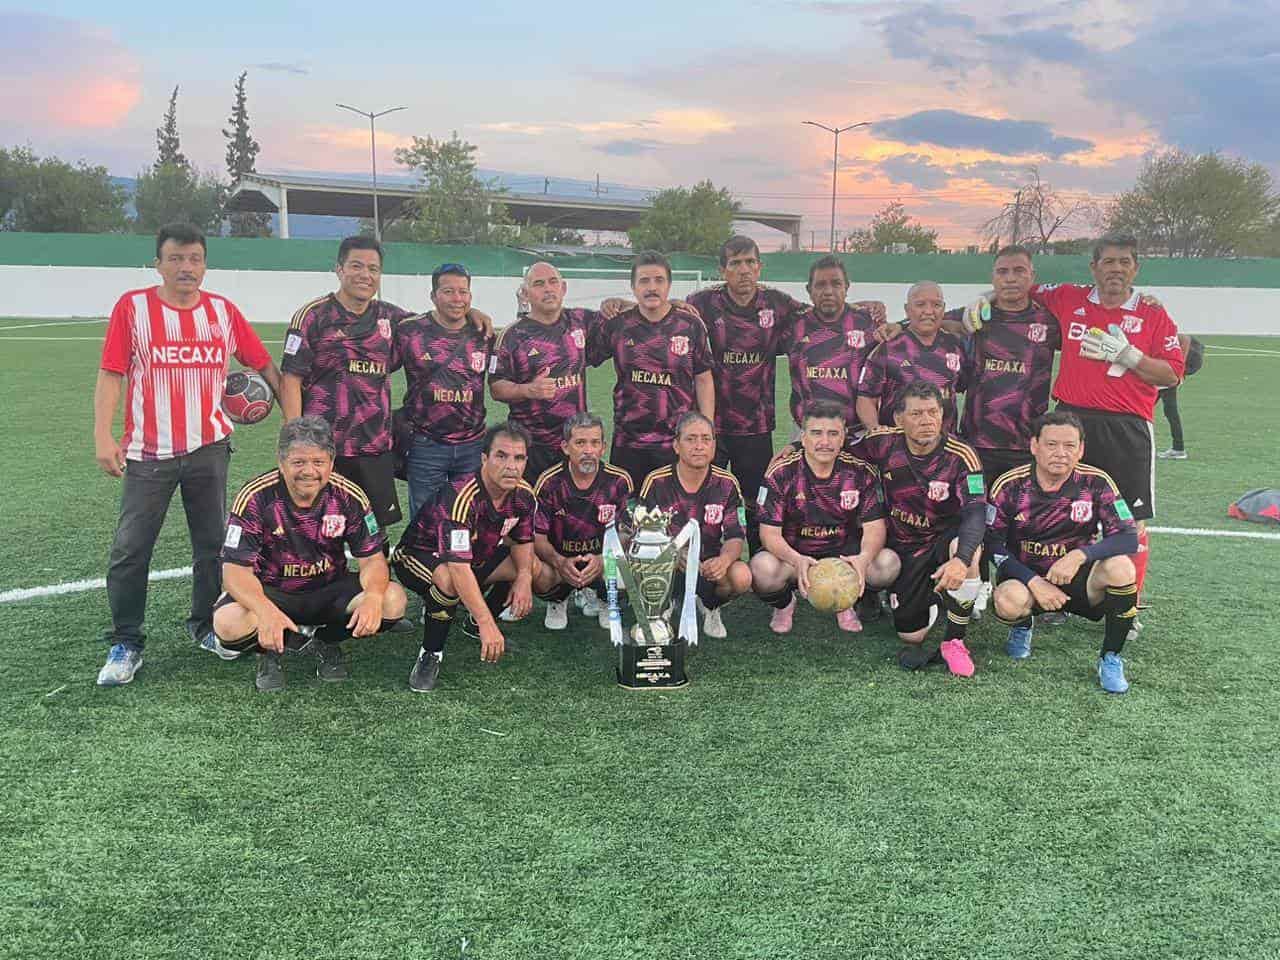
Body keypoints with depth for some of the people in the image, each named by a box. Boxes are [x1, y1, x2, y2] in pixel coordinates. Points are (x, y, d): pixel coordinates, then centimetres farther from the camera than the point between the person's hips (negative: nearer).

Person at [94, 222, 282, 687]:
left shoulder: (223, 310, 5)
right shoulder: (133, 306, -2)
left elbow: (264, 364, 10)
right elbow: (111, 374, -3)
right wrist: (103, 435, -12)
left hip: (209, 448, 2)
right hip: (147, 453, -2)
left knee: (212, 544, 9)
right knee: (129, 551, -1)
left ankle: (204, 626, 27)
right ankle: (126, 644, 12)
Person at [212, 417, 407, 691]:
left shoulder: (349, 496, -13)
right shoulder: (255, 498, -19)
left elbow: (372, 558, -10)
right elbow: (236, 569, -22)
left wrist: (373, 596, -34)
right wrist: (266, 611, -43)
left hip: (329, 591, 2)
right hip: (269, 593, -2)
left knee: (392, 601, -23)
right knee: (229, 623, -34)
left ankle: (324, 641, 4)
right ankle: (270, 648, 2)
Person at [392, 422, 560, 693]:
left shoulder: (523, 495, -13)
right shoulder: (461, 497, -36)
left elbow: (523, 541, 6)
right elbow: (459, 566, -44)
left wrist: (524, 575, -17)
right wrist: (488, 626, -49)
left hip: (480, 555, 7)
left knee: (544, 574, -5)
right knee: (450, 580, -41)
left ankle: (476, 620, 15)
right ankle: (430, 654, -16)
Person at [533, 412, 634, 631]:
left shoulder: (619, 481, -8)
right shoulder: (549, 482, -9)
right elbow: (537, 536, -12)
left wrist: (603, 560, -32)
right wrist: (560, 562, -34)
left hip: (604, 564, 0)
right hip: (561, 561, 0)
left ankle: (600, 598, 12)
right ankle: (558, 600, 11)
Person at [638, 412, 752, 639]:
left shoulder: (726, 484, -2)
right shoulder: (656, 482, -6)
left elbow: (736, 536, -6)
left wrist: (724, 559, -31)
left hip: (709, 564, 1)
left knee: (741, 576, -31)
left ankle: (710, 607, 7)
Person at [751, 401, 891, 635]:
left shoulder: (861, 472, -7)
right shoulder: (781, 473, -13)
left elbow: (874, 527, -10)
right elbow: (770, 533, -17)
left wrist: (863, 558, -34)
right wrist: (797, 561, -38)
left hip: (843, 553, 2)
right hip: (792, 553, -2)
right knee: (763, 569, -34)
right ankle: (784, 604, 5)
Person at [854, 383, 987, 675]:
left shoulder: (961, 457, -20)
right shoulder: (883, 443, -13)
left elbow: (976, 513, -32)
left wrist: (961, 560, -49)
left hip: (945, 536, -2)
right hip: (903, 546, 2)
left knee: (966, 550, -40)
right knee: (910, 636, -4)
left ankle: (954, 641, -17)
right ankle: (931, 596, 34)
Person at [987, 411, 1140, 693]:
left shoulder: (1096, 483, -10)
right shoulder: (1009, 486, -11)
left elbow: (1129, 537, -14)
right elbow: (994, 545, -9)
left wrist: (1081, 555, -32)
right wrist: (1034, 582, -21)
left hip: (1078, 579, 1)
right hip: (1027, 576, -1)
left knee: (1121, 567, -29)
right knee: (1009, 601, -35)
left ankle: (1110, 659, -7)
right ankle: (1021, 627, 8)